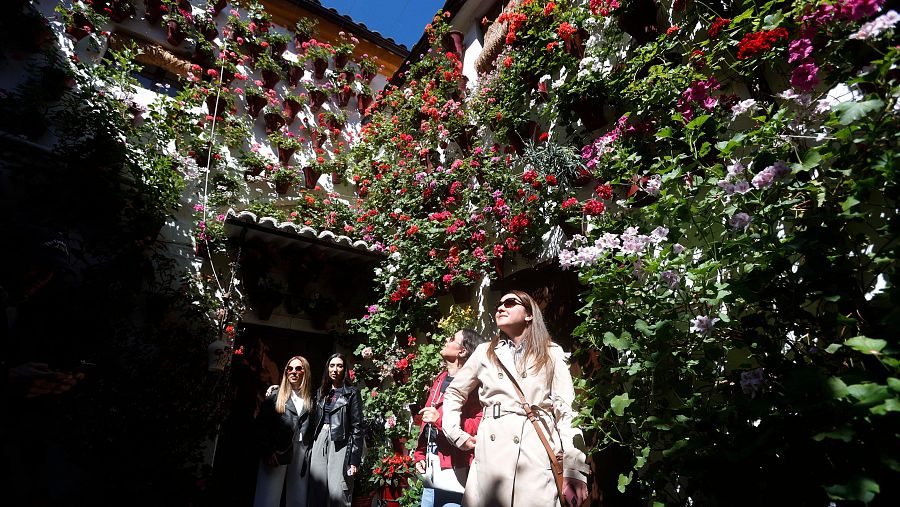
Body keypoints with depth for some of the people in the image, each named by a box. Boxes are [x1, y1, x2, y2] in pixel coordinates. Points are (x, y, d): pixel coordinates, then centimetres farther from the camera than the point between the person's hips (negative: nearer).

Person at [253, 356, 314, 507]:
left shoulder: (311, 398, 9)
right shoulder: (275, 396, 5)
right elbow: (261, 425, -1)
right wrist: (267, 451, -9)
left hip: (301, 454, 2)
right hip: (276, 454, -2)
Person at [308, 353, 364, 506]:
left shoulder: (352, 393, -1)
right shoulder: (321, 392, 14)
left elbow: (357, 427, -5)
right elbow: (314, 422, 18)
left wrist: (354, 459, -10)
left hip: (340, 444, -4)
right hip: (320, 442, 4)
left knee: (337, 493, -9)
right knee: (317, 492, 3)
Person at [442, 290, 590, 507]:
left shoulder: (552, 354, 8)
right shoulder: (484, 353, 13)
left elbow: (567, 411, 0)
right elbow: (453, 394, 23)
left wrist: (574, 470, -8)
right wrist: (457, 434, 11)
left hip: (539, 457, -1)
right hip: (491, 457, 2)